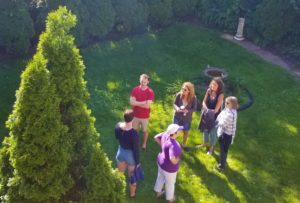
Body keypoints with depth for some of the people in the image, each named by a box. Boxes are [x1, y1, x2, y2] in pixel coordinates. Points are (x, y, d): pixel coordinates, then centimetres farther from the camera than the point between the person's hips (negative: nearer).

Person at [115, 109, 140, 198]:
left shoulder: (117, 126, -20)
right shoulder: (134, 133, -35)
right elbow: (136, 149, -22)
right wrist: (137, 162, -8)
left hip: (120, 152, 5)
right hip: (130, 155, -4)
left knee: (120, 172, 31)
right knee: (132, 176, 23)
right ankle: (132, 193, 48)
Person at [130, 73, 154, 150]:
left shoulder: (150, 92, -18)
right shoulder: (135, 89, -10)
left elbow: (147, 105, -24)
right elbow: (132, 102, -18)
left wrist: (137, 103, -17)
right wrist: (143, 103, -24)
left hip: (145, 116, -2)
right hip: (135, 115, 2)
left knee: (145, 131, 20)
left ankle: (144, 143, 43)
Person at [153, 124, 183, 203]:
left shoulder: (166, 135, -17)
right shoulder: (173, 145, -40)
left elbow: (156, 137, 0)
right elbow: (172, 159, -50)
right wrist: (176, 161, -27)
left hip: (161, 161, 7)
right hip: (169, 167, -7)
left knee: (161, 177, 32)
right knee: (170, 183, 22)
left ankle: (158, 192, 57)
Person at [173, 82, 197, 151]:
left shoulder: (193, 98, -22)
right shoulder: (179, 95, -20)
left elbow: (194, 108, -13)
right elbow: (174, 103, -7)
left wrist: (187, 111, -31)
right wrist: (177, 108, -29)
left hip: (187, 118, 0)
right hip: (177, 116, 0)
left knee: (186, 132, 21)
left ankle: (184, 145, 46)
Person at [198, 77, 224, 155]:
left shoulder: (220, 95, -25)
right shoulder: (208, 91, -11)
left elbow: (216, 109, -23)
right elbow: (204, 102, -4)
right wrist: (206, 109, -21)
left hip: (214, 116, -5)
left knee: (212, 131, 12)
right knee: (205, 129, 23)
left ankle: (211, 147, 34)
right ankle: (205, 143, 48)